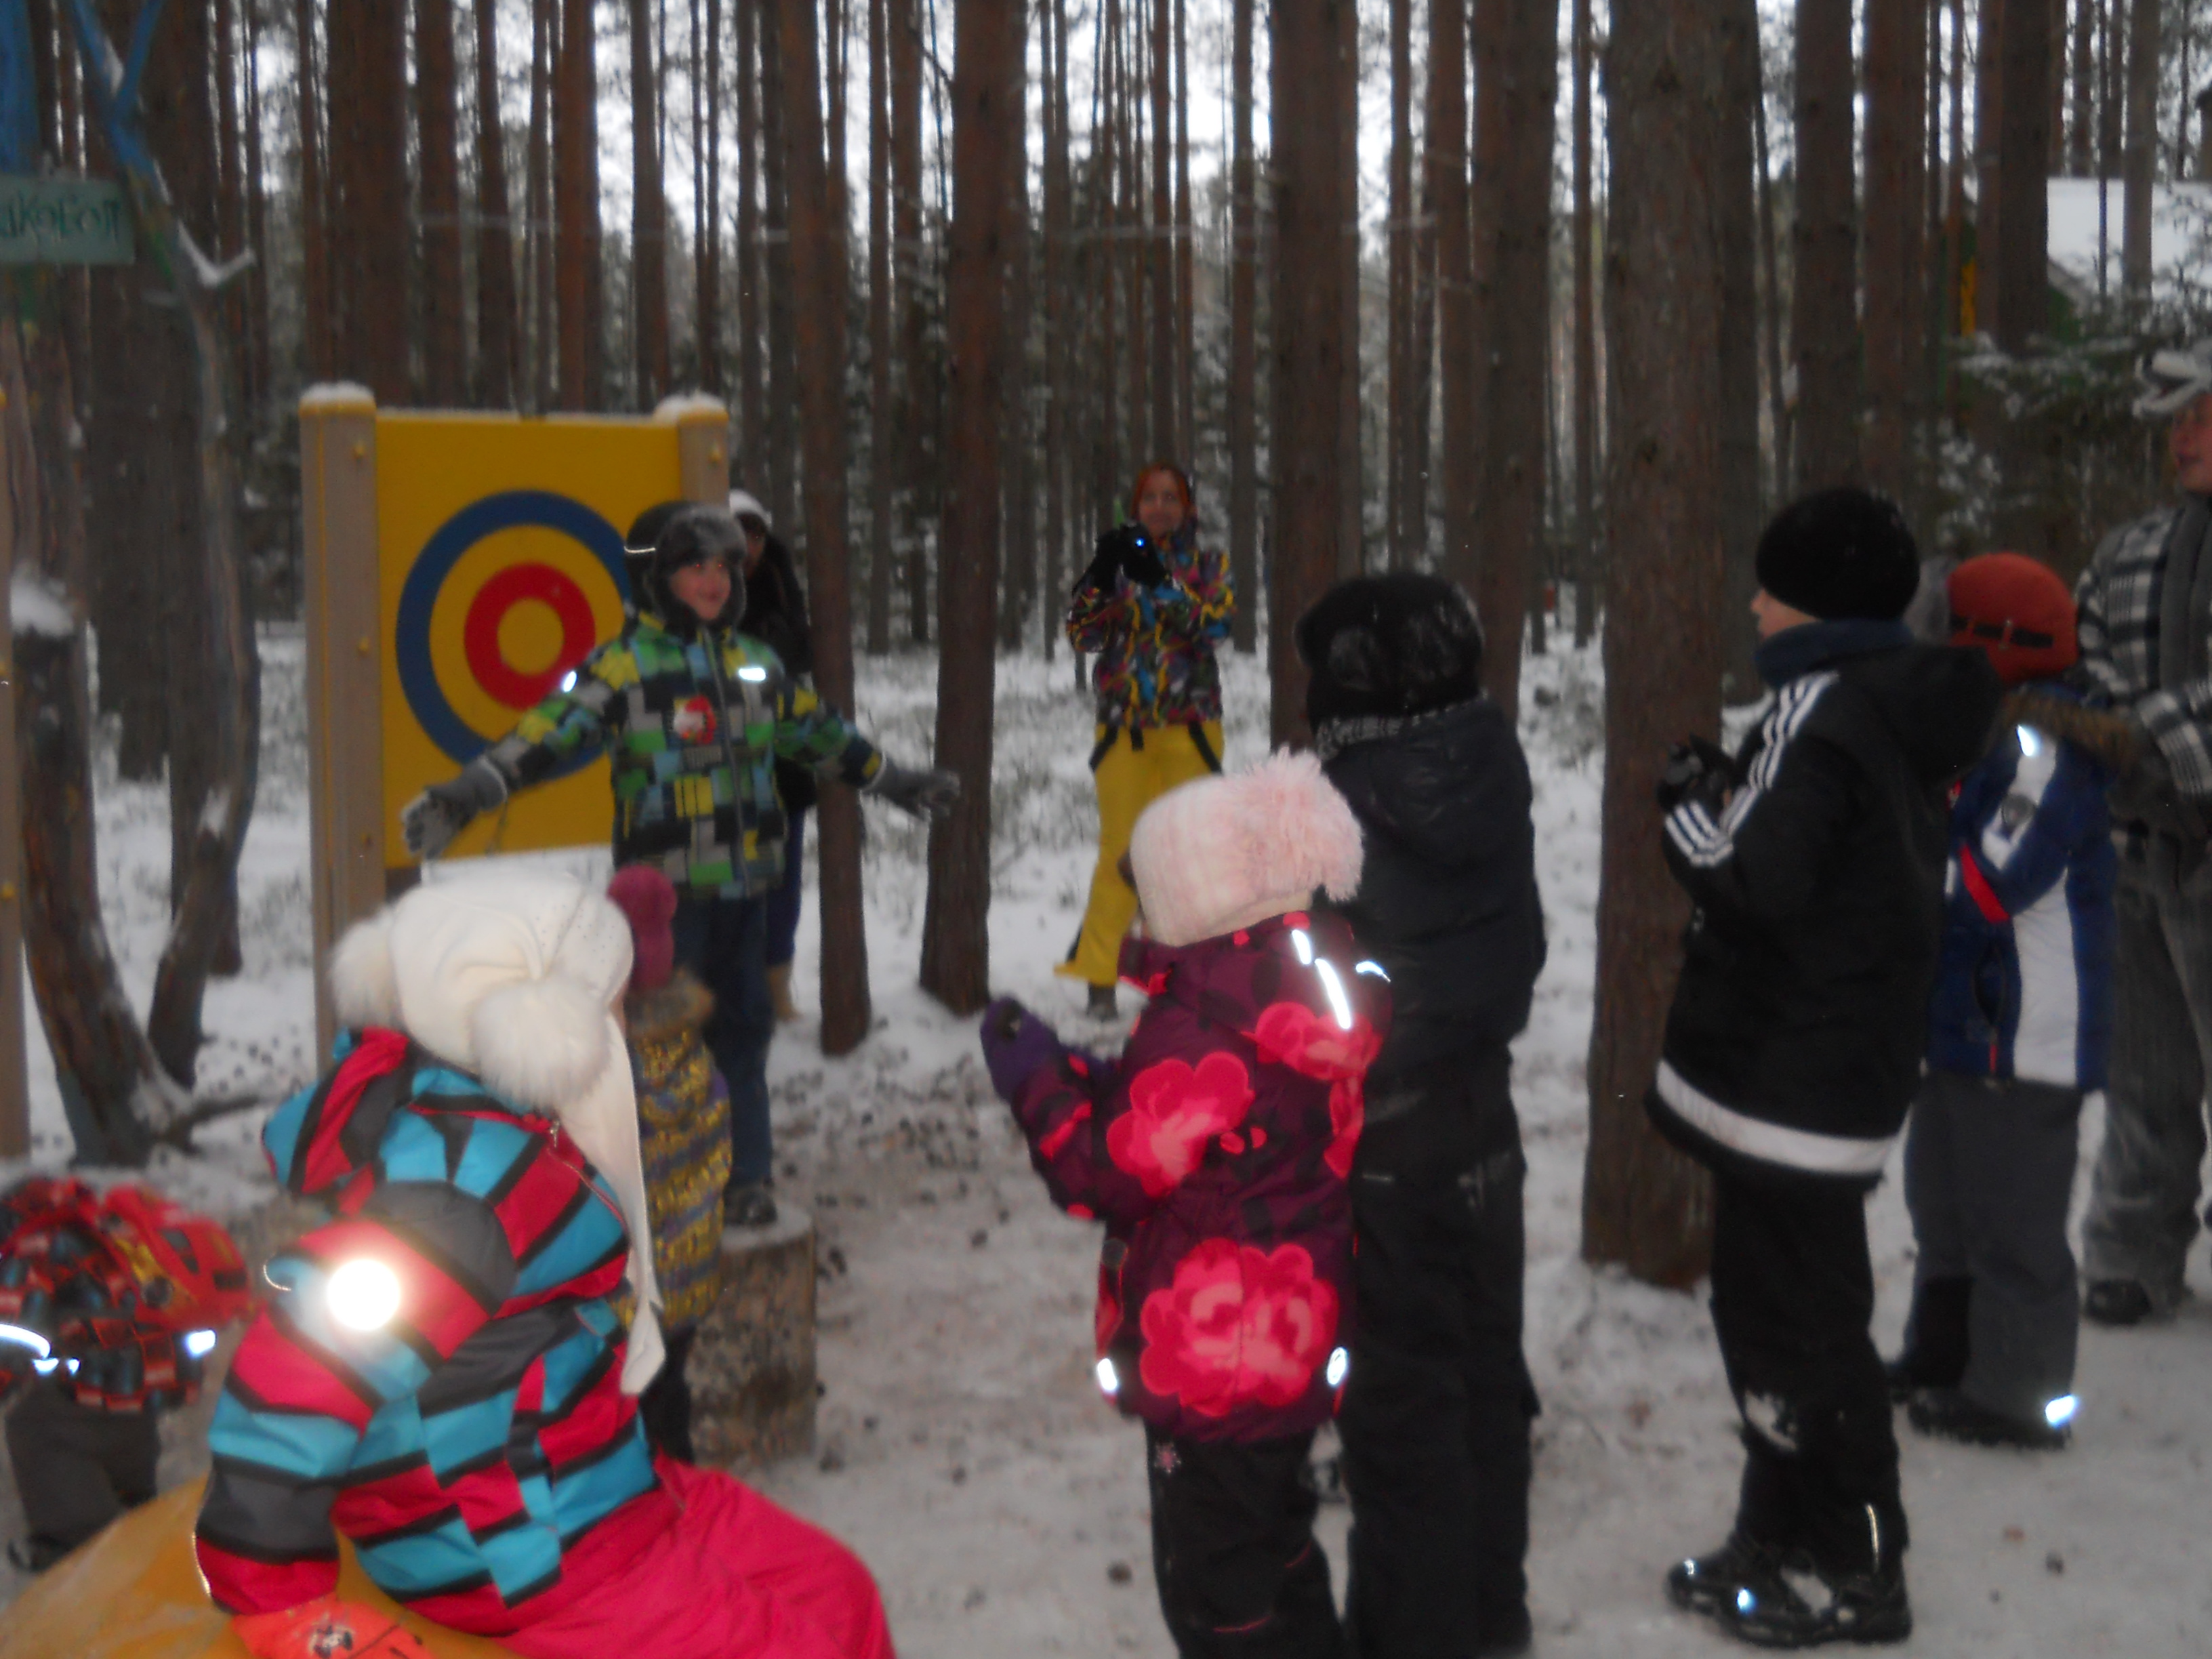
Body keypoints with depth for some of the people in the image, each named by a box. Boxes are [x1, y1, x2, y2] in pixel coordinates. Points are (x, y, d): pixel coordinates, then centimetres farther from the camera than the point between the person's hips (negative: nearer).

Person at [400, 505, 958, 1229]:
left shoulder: (756, 663, 15)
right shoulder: (625, 662, -3)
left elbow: (819, 732, 27)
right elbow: (556, 729, -15)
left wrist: (895, 782, 35)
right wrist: (473, 789, -29)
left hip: (744, 880, 5)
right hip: (667, 889, -5)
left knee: (744, 1027, 9)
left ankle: (746, 1177, 19)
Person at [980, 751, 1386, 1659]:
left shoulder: (1204, 1030, -27)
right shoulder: (1306, 988, 2)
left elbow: (1110, 1175, -19)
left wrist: (1037, 1083, -6)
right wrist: (1086, 1077, 5)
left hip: (1210, 1369, -9)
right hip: (1297, 1350, 9)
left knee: (1213, 1586, 6)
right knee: (1276, 1551, 26)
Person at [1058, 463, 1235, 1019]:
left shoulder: (1208, 565, 7)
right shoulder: (1117, 561, 10)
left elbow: (1212, 625, -12)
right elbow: (1082, 632, 0)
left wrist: (1157, 579, -23)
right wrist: (1102, 572, -15)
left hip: (1190, 731, 0)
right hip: (1124, 729, 0)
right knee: (1119, 851, -4)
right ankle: (1101, 978, 1)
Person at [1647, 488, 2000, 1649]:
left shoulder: (1824, 704, -19)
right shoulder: (1904, 709, 11)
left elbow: (1758, 874, -25)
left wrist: (1689, 803, -9)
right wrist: (1733, 794, 6)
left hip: (1788, 1076, -10)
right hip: (1850, 1063, 10)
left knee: (1798, 1324, 1)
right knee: (1771, 1303, 20)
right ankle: (1781, 1542, 32)